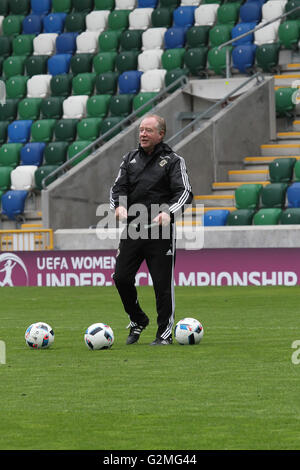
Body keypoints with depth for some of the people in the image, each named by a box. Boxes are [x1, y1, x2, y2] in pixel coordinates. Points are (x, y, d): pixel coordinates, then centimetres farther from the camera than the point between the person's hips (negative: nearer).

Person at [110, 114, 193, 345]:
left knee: (163, 283, -3)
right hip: (132, 229, 4)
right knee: (122, 278, 1)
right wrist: (119, 205, -15)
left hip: (161, 231, -4)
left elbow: (185, 192, -8)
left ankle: (165, 333, 8)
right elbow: (119, 187, 9)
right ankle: (138, 320, 24)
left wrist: (168, 211, -26)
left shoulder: (173, 161, 0)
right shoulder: (130, 159, 13)